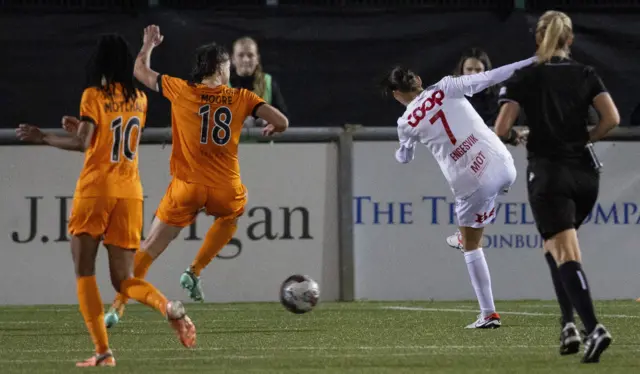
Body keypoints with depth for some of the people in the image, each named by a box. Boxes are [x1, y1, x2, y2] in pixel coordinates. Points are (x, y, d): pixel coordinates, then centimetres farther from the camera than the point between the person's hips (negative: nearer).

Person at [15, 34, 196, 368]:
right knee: (123, 280, 9)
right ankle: (169, 307, -22)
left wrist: (43, 137, -4)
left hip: (95, 190, -5)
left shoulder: (94, 95, -7)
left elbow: (83, 143, -16)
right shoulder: (139, 99, 12)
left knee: (84, 274, 4)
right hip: (130, 193, 5)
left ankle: (103, 351, -8)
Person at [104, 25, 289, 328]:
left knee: (150, 248, 7)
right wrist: (271, 129, 22)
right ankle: (194, 272, 22)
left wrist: (148, 44, 32)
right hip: (226, 190, 0)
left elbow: (141, 71, 13)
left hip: (186, 188, 0)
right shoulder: (241, 98, 2)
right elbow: (281, 122, -2)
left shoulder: (181, 90, 0)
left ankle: (118, 306, -2)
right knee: (233, 213, 35)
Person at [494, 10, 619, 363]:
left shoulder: (525, 78, -1)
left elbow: (501, 129, -9)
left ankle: (593, 328, -28)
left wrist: (514, 136, 14)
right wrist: (585, 138, 11)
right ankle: (568, 325, 10)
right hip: (585, 172, 4)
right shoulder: (586, 75, 6)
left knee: (566, 256, -9)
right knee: (554, 245, 23)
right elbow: (611, 118, -6)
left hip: (548, 172, -4)